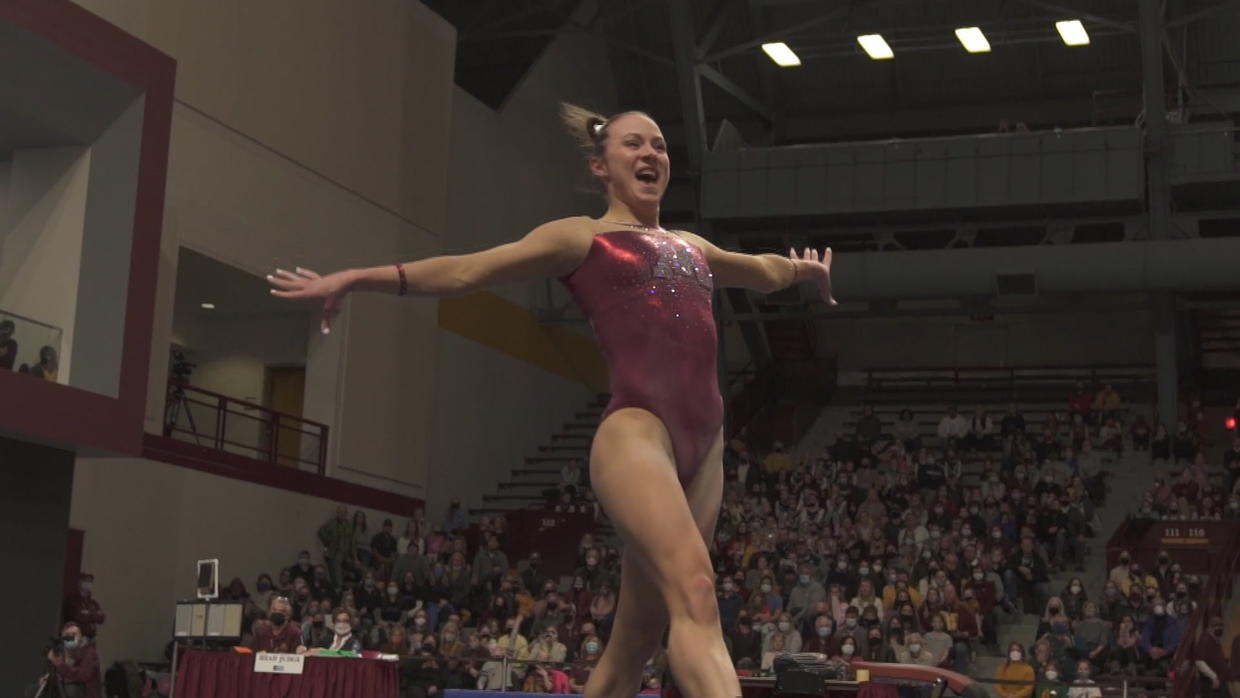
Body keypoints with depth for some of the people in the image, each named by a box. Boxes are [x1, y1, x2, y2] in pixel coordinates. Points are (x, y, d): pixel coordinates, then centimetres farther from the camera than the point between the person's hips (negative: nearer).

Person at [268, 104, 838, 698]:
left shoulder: (690, 248, 29)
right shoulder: (581, 237, 12)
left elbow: (760, 269, 50)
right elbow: (467, 270, 7)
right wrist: (355, 278, 1)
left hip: (705, 447, 7)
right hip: (635, 431, -7)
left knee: (637, 633, 6)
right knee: (694, 590, -26)